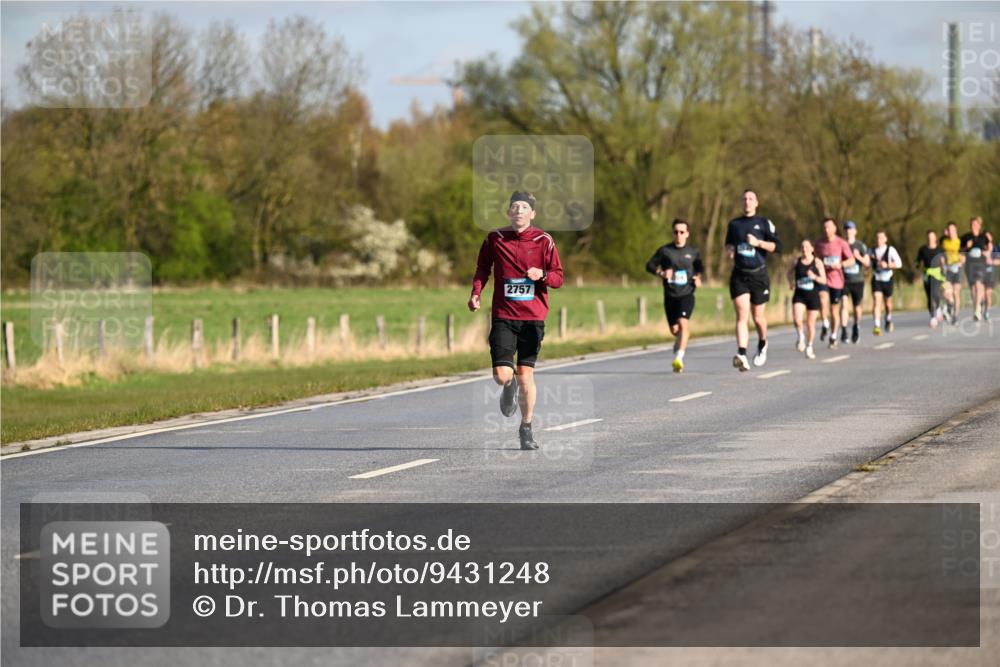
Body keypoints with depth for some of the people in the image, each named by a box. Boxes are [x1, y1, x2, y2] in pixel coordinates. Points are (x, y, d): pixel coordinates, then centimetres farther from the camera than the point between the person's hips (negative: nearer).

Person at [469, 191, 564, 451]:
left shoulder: (544, 241, 1)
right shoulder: (494, 239, 3)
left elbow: (558, 278, 4)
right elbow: (482, 268, 16)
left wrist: (542, 274, -18)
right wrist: (476, 293, 0)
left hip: (533, 317, 0)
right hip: (503, 316, 0)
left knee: (526, 375, -2)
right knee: (502, 375, -10)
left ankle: (526, 428, 16)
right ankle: (509, 388, 29)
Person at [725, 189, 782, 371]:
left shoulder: (764, 223, 2)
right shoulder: (734, 224, 11)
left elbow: (777, 246, -5)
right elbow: (729, 244, 25)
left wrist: (758, 242, -17)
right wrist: (729, 250, 2)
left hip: (758, 275, -1)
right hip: (739, 276, 1)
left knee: (758, 317, 9)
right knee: (742, 315, -13)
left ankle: (762, 344, 39)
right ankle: (742, 356, -25)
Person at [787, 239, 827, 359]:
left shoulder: (817, 262, -4)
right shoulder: (797, 261, 2)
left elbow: (824, 280, -7)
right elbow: (790, 272, 22)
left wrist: (815, 277, -24)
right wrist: (791, 282, 8)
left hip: (813, 296, -1)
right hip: (799, 295, 1)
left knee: (811, 323, 7)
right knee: (797, 319, -21)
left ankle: (809, 347, 25)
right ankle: (801, 336, 8)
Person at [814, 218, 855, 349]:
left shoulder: (841, 243, -4)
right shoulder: (818, 244, 3)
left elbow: (852, 260, -4)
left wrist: (840, 264, -21)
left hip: (836, 280, -1)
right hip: (823, 278, 1)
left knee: (834, 309, 7)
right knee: (823, 299, -29)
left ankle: (833, 338, 20)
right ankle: (825, 325, -8)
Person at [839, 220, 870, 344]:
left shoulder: (861, 245, 0)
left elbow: (867, 263, 0)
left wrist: (858, 257, -18)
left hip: (857, 281, 1)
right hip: (843, 281, -1)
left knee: (857, 307, 10)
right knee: (844, 304, -18)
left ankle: (856, 326, 39)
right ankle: (844, 332, -20)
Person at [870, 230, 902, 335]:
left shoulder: (890, 250, -7)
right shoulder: (872, 251, 4)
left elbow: (899, 263, -14)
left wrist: (887, 265, -26)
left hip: (887, 279, -1)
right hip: (876, 279, 1)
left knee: (887, 302, 15)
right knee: (877, 301, -16)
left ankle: (888, 319, 45)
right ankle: (877, 326, -24)